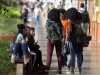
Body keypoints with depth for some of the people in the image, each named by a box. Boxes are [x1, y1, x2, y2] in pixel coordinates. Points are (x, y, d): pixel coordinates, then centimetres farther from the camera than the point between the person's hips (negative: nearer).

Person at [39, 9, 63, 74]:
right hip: (58, 39, 3)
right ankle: (60, 70, 12)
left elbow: (46, 29, 2)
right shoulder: (59, 22, -1)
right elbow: (61, 30, 3)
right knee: (59, 55, 9)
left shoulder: (49, 21, -7)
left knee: (49, 55, -1)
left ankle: (47, 70, -3)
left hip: (51, 39, -3)